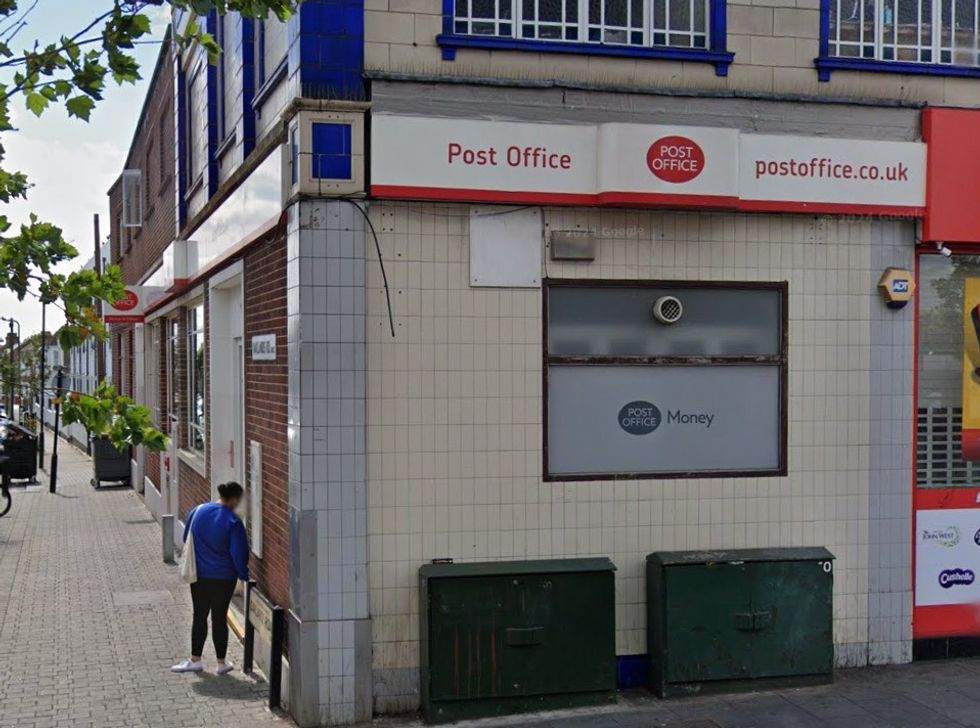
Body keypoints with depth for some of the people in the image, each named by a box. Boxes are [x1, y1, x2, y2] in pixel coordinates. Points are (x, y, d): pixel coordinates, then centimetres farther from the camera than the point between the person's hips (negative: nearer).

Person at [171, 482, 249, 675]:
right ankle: (221, 663, 17)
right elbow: (238, 555, -15)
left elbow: (186, 539, 11)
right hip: (224, 578, -3)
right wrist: (244, 576, 0)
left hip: (199, 575, 3)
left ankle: (195, 660, 19)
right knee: (219, 618, 7)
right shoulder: (233, 522, -17)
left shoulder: (198, 511, -2)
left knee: (200, 616, 14)